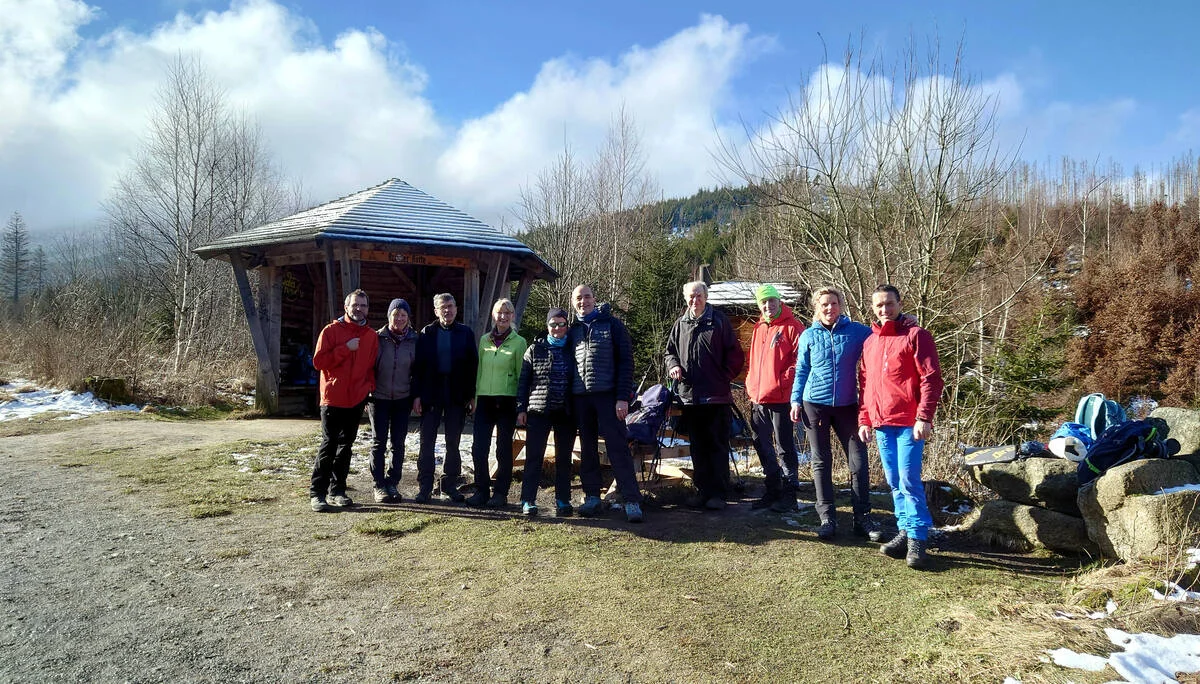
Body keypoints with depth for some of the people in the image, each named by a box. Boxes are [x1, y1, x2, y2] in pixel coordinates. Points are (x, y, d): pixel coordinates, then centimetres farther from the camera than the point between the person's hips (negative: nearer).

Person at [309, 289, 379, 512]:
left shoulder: (371, 336, 10)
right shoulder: (331, 331, -2)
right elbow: (318, 361, -9)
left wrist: (369, 386, -1)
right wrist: (346, 349, -16)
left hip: (356, 400, 4)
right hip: (333, 398, -4)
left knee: (345, 446, 10)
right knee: (328, 445, -6)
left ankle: (337, 491, 18)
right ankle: (317, 493, 1)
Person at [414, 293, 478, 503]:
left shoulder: (465, 334, 5)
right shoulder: (427, 333, 4)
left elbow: (472, 365, 4)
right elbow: (419, 365, 1)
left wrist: (471, 395, -1)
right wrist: (417, 395, -6)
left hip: (457, 397, 1)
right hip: (431, 395, 0)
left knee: (453, 444, 8)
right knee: (427, 443, 2)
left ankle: (450, 486, 17)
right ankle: (424, 488, 9)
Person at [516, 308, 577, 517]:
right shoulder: (535, 349, 6)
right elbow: (523, 380, 5)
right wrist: (521, 408, -1)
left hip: (566, 412, 1)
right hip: (538, 410, -1)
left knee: (564, 458, 7)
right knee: (534, 457, -1)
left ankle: (563, 500, 15)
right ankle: (528, 500, 5)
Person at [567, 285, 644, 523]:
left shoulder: (611, 324, 1)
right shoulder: (573, 331, 14)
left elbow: (626, 361, -4)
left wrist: (623, 397, -12)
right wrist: (569, 399, 8)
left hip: (607, 395, -5)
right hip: (580, 397, 5)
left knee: (618, 447, -7)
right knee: (587, 449, 9)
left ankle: (632, 501, -6)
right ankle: (592, 496, 18)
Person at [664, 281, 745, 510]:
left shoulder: (719, 321, -1)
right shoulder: (680, 324, 11)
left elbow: (735, 355, -1)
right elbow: (670, 351, 20)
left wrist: (724, 377, -6)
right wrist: (673, 366, 1)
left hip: (717, 396, -4)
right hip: (690, 395, 5)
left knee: (718, 446, 0)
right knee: (698, 448, 11)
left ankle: (719, 493, 5)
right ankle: (703, 490, 20)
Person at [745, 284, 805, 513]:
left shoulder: (792, 327, -7)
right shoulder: (758, 328, 15)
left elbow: (800, 359, -13)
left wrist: (783, 383, -18)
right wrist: (751, 386, 12)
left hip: (780, 398, -8)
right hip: (758, 399, 8)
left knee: (785, 447, 0)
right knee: (763, 446, 14)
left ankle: (789, 495, 9)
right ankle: (772, 491, 26)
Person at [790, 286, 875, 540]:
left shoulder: (857, 332, 0)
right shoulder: (809, 336, 4)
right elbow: (801, 371, 9)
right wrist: (796, 400, 4)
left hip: (847, 405, 0)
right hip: (815, 404, 1)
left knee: (859, 461, -2)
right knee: (821, 461, 6)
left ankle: (862, 517, 11)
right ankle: (827, 518, 14)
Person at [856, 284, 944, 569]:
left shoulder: (915, 335, -4)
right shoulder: (869, 342, 14)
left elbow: (932, 378, -10)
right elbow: (865, 384, 17)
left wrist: (924, 417, -17)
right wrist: (864, 420, 12)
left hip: (909, 422, -6)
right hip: (881, 423, 6)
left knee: (908, 479, -8)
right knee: (894, 482, 10)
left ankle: (917, 540, 1)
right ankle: (905, 532, 20)